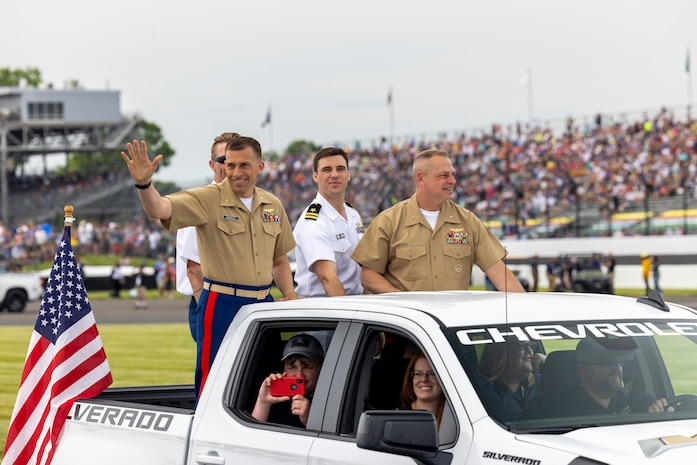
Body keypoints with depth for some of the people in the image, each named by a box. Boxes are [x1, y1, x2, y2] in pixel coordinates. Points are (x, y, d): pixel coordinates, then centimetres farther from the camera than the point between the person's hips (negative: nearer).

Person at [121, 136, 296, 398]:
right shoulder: (208, 199, -8)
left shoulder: (273, 206, 10)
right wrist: (144, 183, -42)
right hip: (221, 307, -5)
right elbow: (159, 210, -24)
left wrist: (289, 295, 6)